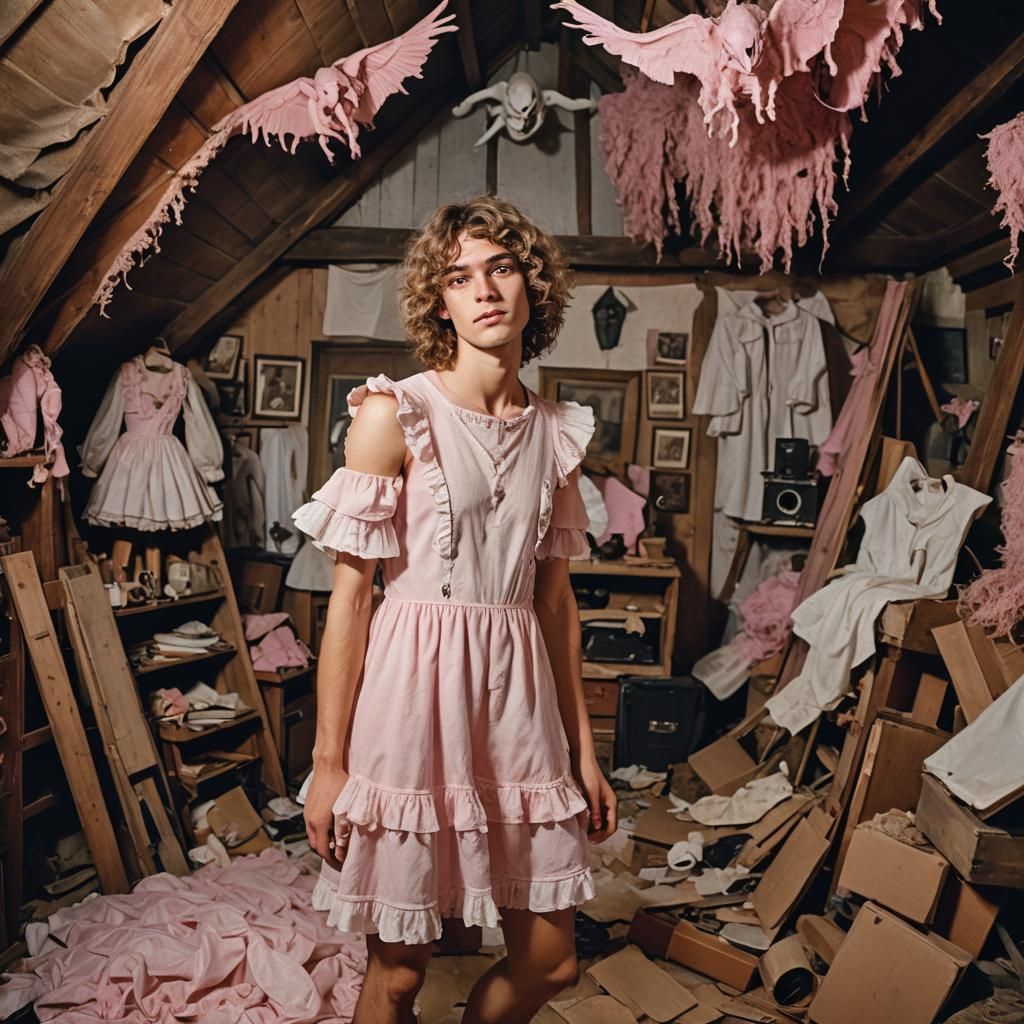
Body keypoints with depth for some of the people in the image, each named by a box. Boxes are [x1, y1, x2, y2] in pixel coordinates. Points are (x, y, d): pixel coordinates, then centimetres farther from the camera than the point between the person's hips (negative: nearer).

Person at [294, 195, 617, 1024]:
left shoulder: (559, 434, 8)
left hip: (517, 693, 5)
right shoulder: (395, 413, -7)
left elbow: (555, 597, 11)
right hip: (415, 685, -5)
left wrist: (584, 750, 12)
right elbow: (350, 591, -8)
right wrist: (328, 761, -8)